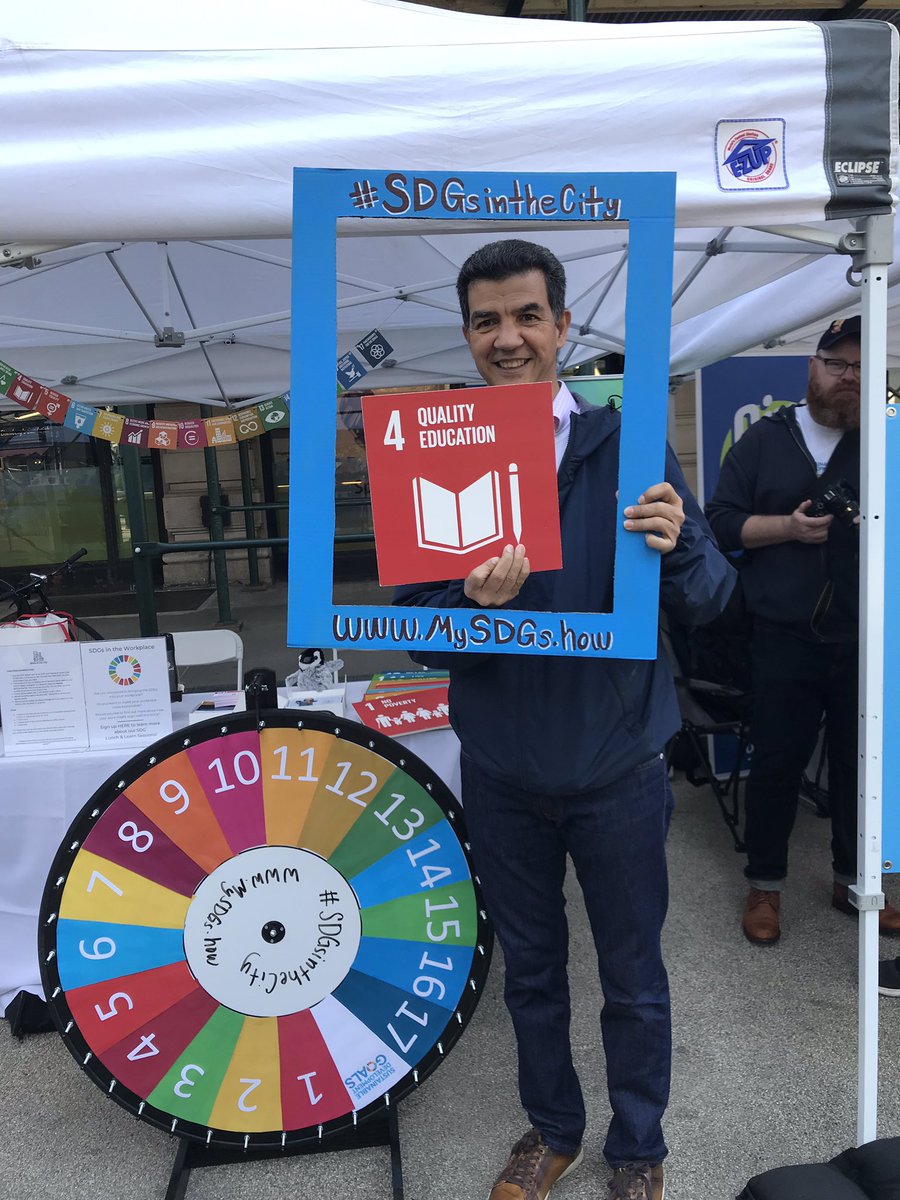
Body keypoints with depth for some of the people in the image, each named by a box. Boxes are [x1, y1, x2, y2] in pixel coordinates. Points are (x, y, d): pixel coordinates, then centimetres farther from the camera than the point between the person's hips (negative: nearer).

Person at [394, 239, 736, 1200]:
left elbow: (708, 599, -9)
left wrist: (675, 548, -31)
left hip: (615, 767, -1)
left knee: (633, 978, 17)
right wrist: (474, 602, -28)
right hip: (501, 770, 2)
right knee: (530, 968, 22)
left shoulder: (625, 442, -7)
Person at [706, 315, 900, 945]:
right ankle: (765, 885, 22)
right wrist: (788, 526, -13)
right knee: (777, 762, 6)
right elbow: (722, 520, 2)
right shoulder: (765, 438, 7)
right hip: (785, 638, -2)